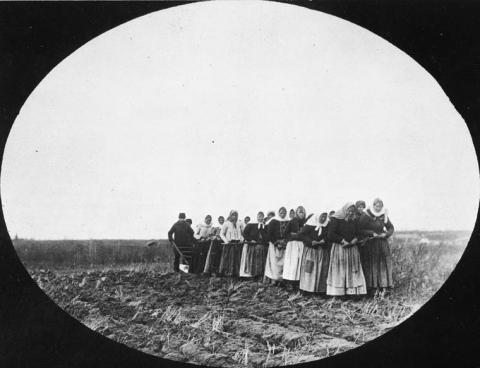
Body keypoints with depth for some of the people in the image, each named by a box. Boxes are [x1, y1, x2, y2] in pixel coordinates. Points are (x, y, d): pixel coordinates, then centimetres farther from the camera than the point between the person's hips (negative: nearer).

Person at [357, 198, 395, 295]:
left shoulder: (384, 216, 5)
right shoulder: (365, 216, -7)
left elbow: (391, 228, 12)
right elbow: (360, 229, -11)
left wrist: (386, 234, -8)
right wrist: (372, 233, -19)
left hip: (382, 243, 4)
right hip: (369, 244, -4)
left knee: (384, 263, -2)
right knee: (371, 265, -4)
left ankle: (383, 286, 1)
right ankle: (371, 287, -2)